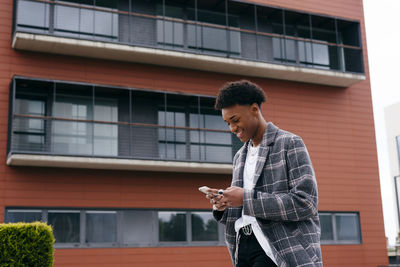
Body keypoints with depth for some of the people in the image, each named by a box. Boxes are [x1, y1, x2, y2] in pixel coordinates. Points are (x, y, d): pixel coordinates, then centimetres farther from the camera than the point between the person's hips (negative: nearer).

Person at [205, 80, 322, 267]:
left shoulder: (290, 144, -3)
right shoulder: (240, 157, 20)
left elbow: (306, 203, -14)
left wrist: (247, 199, -17)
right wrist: (222, 206, -1)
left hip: (282, 250, -7)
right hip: (244, 247, 7)